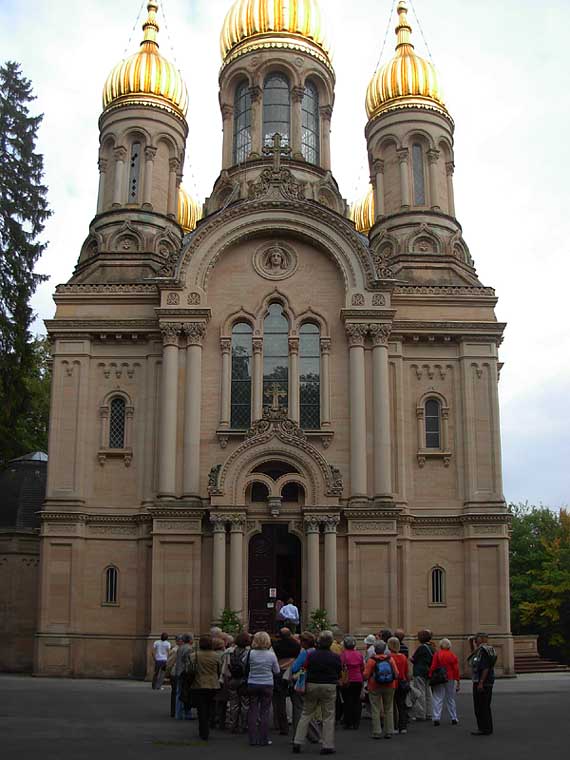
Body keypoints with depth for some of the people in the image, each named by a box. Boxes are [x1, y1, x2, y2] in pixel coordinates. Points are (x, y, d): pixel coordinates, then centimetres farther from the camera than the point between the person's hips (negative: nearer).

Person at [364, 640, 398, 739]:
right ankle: (389, 732, 14)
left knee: (376, 710, 5)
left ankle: (377, 732, 5)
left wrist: (370, 678, 12)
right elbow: (396, 674, -2)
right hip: (389, 687, 3)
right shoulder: (390, 659, -5)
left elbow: (366, 675, -11)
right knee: (389, 710, 13)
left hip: (375, 687, -3)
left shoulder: (371, 660, -12)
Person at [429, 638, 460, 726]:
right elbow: (456, 670, 1)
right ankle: (454, 718, 19)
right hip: (450, 679, 2)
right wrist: (458, 682, 5)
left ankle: (436, 718, -6)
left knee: (438, 699, 1)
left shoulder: (437, 654, -4)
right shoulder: (453, 656, 2)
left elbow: (433, 667, -9)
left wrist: (430, 676, -4)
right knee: (450, 699, 15)